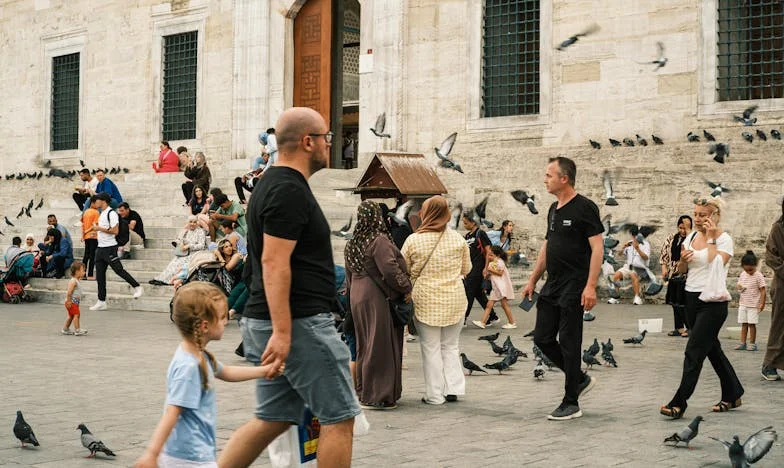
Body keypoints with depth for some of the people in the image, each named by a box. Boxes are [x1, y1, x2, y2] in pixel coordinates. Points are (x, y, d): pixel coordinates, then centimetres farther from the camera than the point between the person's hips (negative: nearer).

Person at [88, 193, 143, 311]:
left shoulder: (111, 213, -14)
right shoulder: (102, 214, 16)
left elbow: (115, 231, -22)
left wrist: (99, 228, -19)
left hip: (109, 248, -9)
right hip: (100, 248, 9)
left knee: (119, 270, -6)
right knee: (99, 275, 6)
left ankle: (137, 287, 9)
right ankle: (101, 302, 9)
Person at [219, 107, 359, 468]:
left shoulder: (272, 184, 17)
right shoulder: (290, 190, -15)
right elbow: (274, 262, -23)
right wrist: (282, 331, -26)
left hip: (269, 323, 10)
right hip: (299, 323, -10)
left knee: (274, 418, 14)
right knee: (339, 417, 0)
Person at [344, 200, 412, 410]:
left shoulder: (351, 244, 11)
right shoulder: (379, 241, -15)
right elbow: (390, 269, -23)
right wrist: (406, 288, -11)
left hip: (357, 299, 8)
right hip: (378, 299, -8)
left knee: (364, 345, 15)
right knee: (380, 345, -4)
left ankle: (363, 391, 22)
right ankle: (376, 396, -3)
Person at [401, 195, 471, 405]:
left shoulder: (413, 240, -9)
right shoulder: (458, 239, -2)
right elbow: (466, 269, 10)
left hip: (426, 301, -2)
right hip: (454, 299, 3)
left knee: (431, 348, 6)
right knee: (450, 346, 17)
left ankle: (435, 395, 9)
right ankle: (453, 389, 15)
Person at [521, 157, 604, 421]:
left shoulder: (584, 208, -12)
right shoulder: (554, 209, 14)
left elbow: (597, 248, -16)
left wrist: (591, 286, -24)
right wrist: (532, 280, 20)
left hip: (573, 288, -9)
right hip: (552, 286, 9)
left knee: (569, 344, -3)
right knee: (542, 338, 9)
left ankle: (571, 404, 7)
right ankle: (581, 379, 26)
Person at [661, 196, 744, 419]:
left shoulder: (724, 239, -7)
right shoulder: (691, 237, 10)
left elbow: (716, 266, -22)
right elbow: (681, 270, 18)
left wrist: (711, 239, -17)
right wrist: (683, 259, -4)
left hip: (713, 302, -7)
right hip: (692, 298, 7)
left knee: (694, 352, -12)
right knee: (712, 348, 15)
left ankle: (679, 403, -14)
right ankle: (732, 395, 29)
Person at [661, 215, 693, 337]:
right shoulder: (672, 238, 12)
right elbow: (664, 252, 16)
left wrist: (688, 229, -20)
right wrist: (664, 267, 4)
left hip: (686, 275, -6)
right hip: (673, 274, 6)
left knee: (683, 303, -11)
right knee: (675, 302, 10)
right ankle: (679, 327, 19)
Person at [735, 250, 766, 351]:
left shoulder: (758, 276, -10)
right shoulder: (743, 274, 6)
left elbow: (762, 290, -9)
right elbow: (739, 284, 19)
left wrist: (762, 303, -15)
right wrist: (739, 287, -6)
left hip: (753, 305, -5)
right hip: (743, 304, 5)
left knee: (751, 324, -3)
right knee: (743, 324, 6)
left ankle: (752, 344, 5)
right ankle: (742, 343, 9)